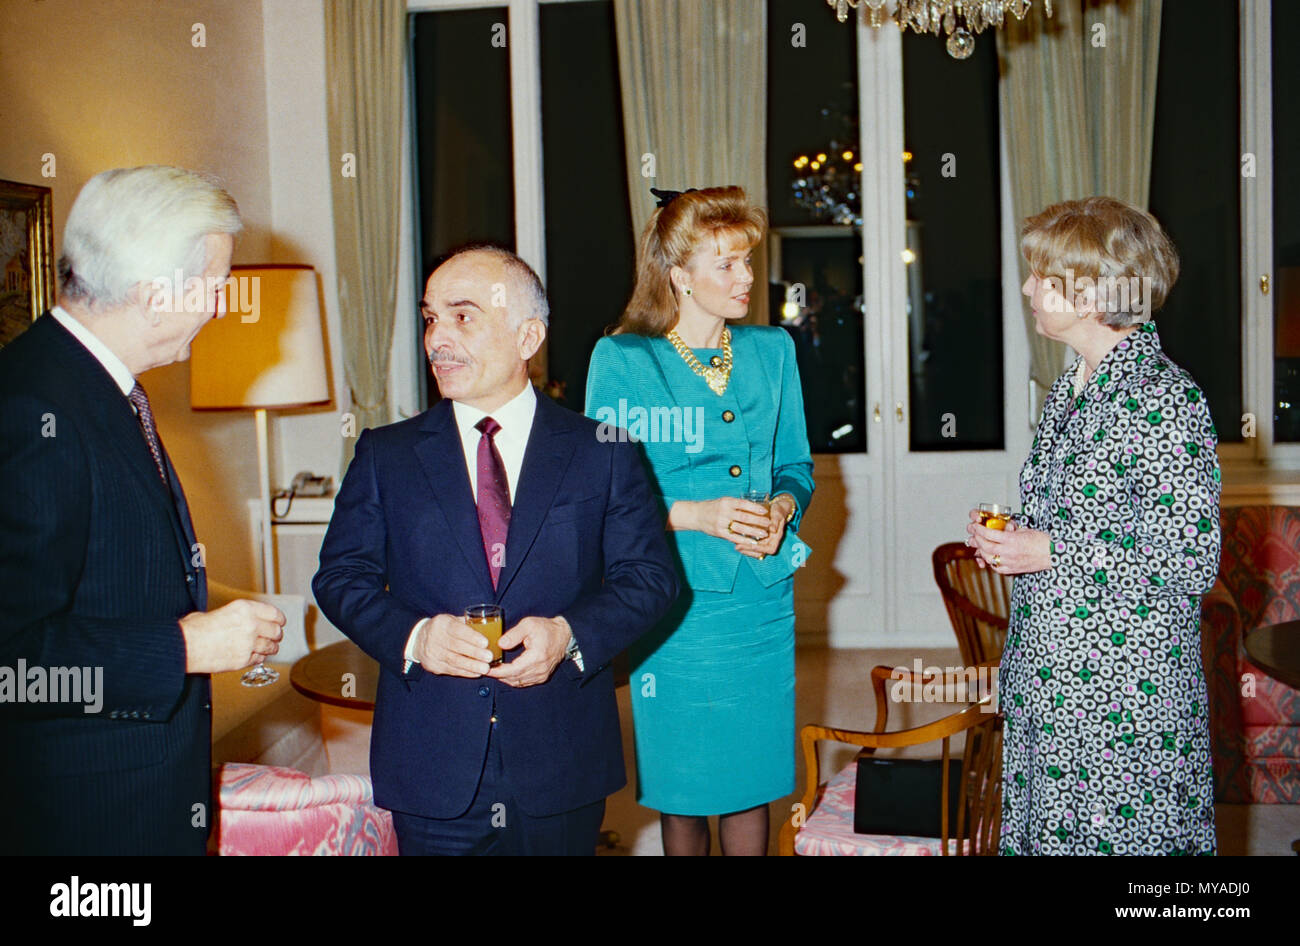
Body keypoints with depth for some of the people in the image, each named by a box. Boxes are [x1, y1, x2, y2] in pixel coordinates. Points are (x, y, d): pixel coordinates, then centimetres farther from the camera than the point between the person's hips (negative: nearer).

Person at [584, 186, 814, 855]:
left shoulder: (772, 350, 7)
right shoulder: (621, 360, -6)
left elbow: (795, 463, 13)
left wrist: (783, 506, -8)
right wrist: (695, 514, -18)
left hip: (762, 597, 4)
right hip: (674, 599, -3)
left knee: (752, 774, 11)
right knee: (681, 781, 7)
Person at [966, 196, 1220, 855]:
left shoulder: (1164, 398, -17)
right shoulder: (1068, 390, 12)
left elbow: (1193, 560, -20)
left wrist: (1050, 551, -19)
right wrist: (1008, 536, 4)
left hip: (1124, 697, -9)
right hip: (1048, 680, 9)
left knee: (1118, 834, 3)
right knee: (1041, 832, 16)